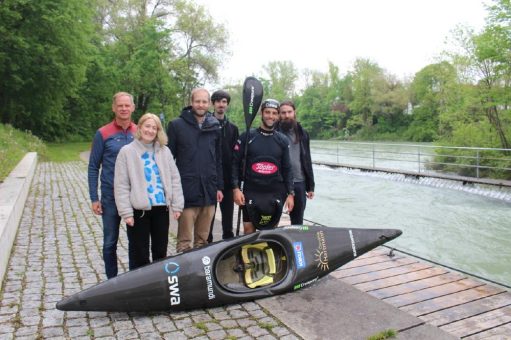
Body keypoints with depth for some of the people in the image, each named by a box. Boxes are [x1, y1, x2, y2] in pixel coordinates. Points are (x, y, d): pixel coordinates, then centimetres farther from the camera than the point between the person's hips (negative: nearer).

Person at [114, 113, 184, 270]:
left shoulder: (164, 151, 4)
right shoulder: (127, 151, -4)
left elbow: (174, 179, 6)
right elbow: (121, 186, -6)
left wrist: (177, 205, 0)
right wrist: (126, 213, -11)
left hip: (161, 208, 3)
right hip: (139, 210, -3)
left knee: (161, 251, 16)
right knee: (139, 254, 8)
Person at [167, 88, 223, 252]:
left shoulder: (215, 127, 10)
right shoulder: (177, 125, 0)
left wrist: (219, 187, 11)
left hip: (209, 192, 3)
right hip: (186, 191, -3)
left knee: (203, 240, 12)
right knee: (184, 241, 0)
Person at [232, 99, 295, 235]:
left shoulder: (283, 140, 7)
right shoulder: (247, 136, 0)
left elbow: (287, 169, 8)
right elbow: (235, 163, -1)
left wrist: (290, 193, 2)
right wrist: (236, 188, -9)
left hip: (275, 194, 2)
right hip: (251, 192, -1)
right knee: (249, 230, 2)